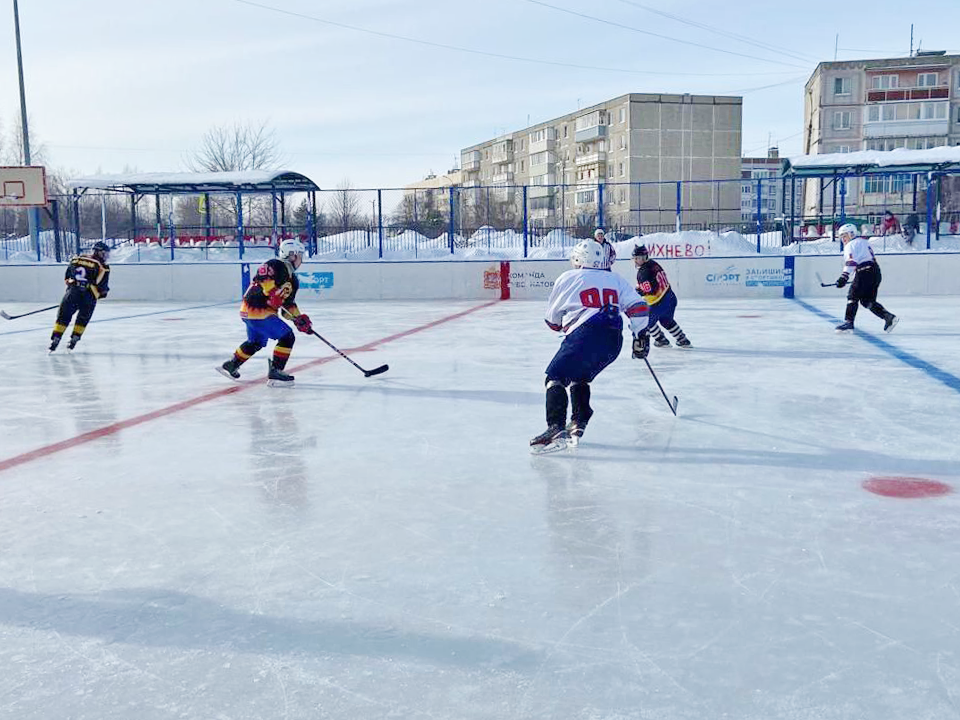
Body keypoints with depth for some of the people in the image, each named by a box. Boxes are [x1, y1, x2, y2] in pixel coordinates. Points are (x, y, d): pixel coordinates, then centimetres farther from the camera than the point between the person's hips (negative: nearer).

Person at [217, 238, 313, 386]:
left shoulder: (293, 280, 16)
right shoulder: (276, 265, -12)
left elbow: (289, 304, 16)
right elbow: (261, 277, -28)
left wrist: (299, 318, 4)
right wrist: (272, 293, -34)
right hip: (257, 309, -11)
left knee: (256, 343, 30)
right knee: (287, 337, -12)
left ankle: (230, 365, 44)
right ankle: (275, 373, -9)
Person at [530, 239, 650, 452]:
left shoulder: (567, 279, 12)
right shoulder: (616, 279, 22)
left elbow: (552, 320, 18)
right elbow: (638, 306, 13)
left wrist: (565, 326, 38)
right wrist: (641, 337, 17)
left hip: (585, 336, -6)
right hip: (614, 342, 6)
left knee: (556, 377, -2)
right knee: (579, 377, 24)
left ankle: (556, 429, -20)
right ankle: (578, 424, 17)